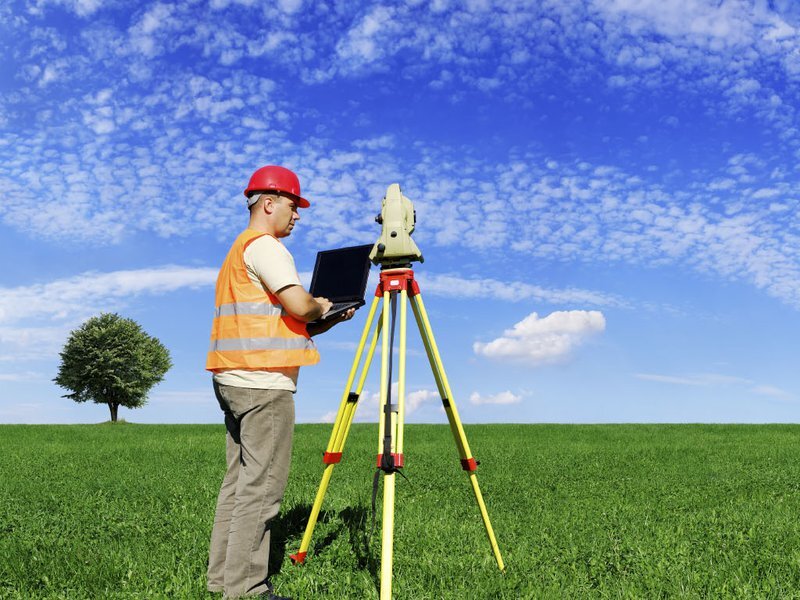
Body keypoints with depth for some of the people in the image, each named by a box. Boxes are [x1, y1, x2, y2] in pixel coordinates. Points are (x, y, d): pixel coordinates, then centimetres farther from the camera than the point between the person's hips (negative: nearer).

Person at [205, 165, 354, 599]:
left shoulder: (237, 251, 24)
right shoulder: (264, 245, -7)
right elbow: (298, 304, -19)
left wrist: (329, 321, 16)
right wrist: (322, 306, 3)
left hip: (235, 379, 10)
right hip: (264, 383, -10)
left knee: (239, 479, 12)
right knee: (262, 485, -6)